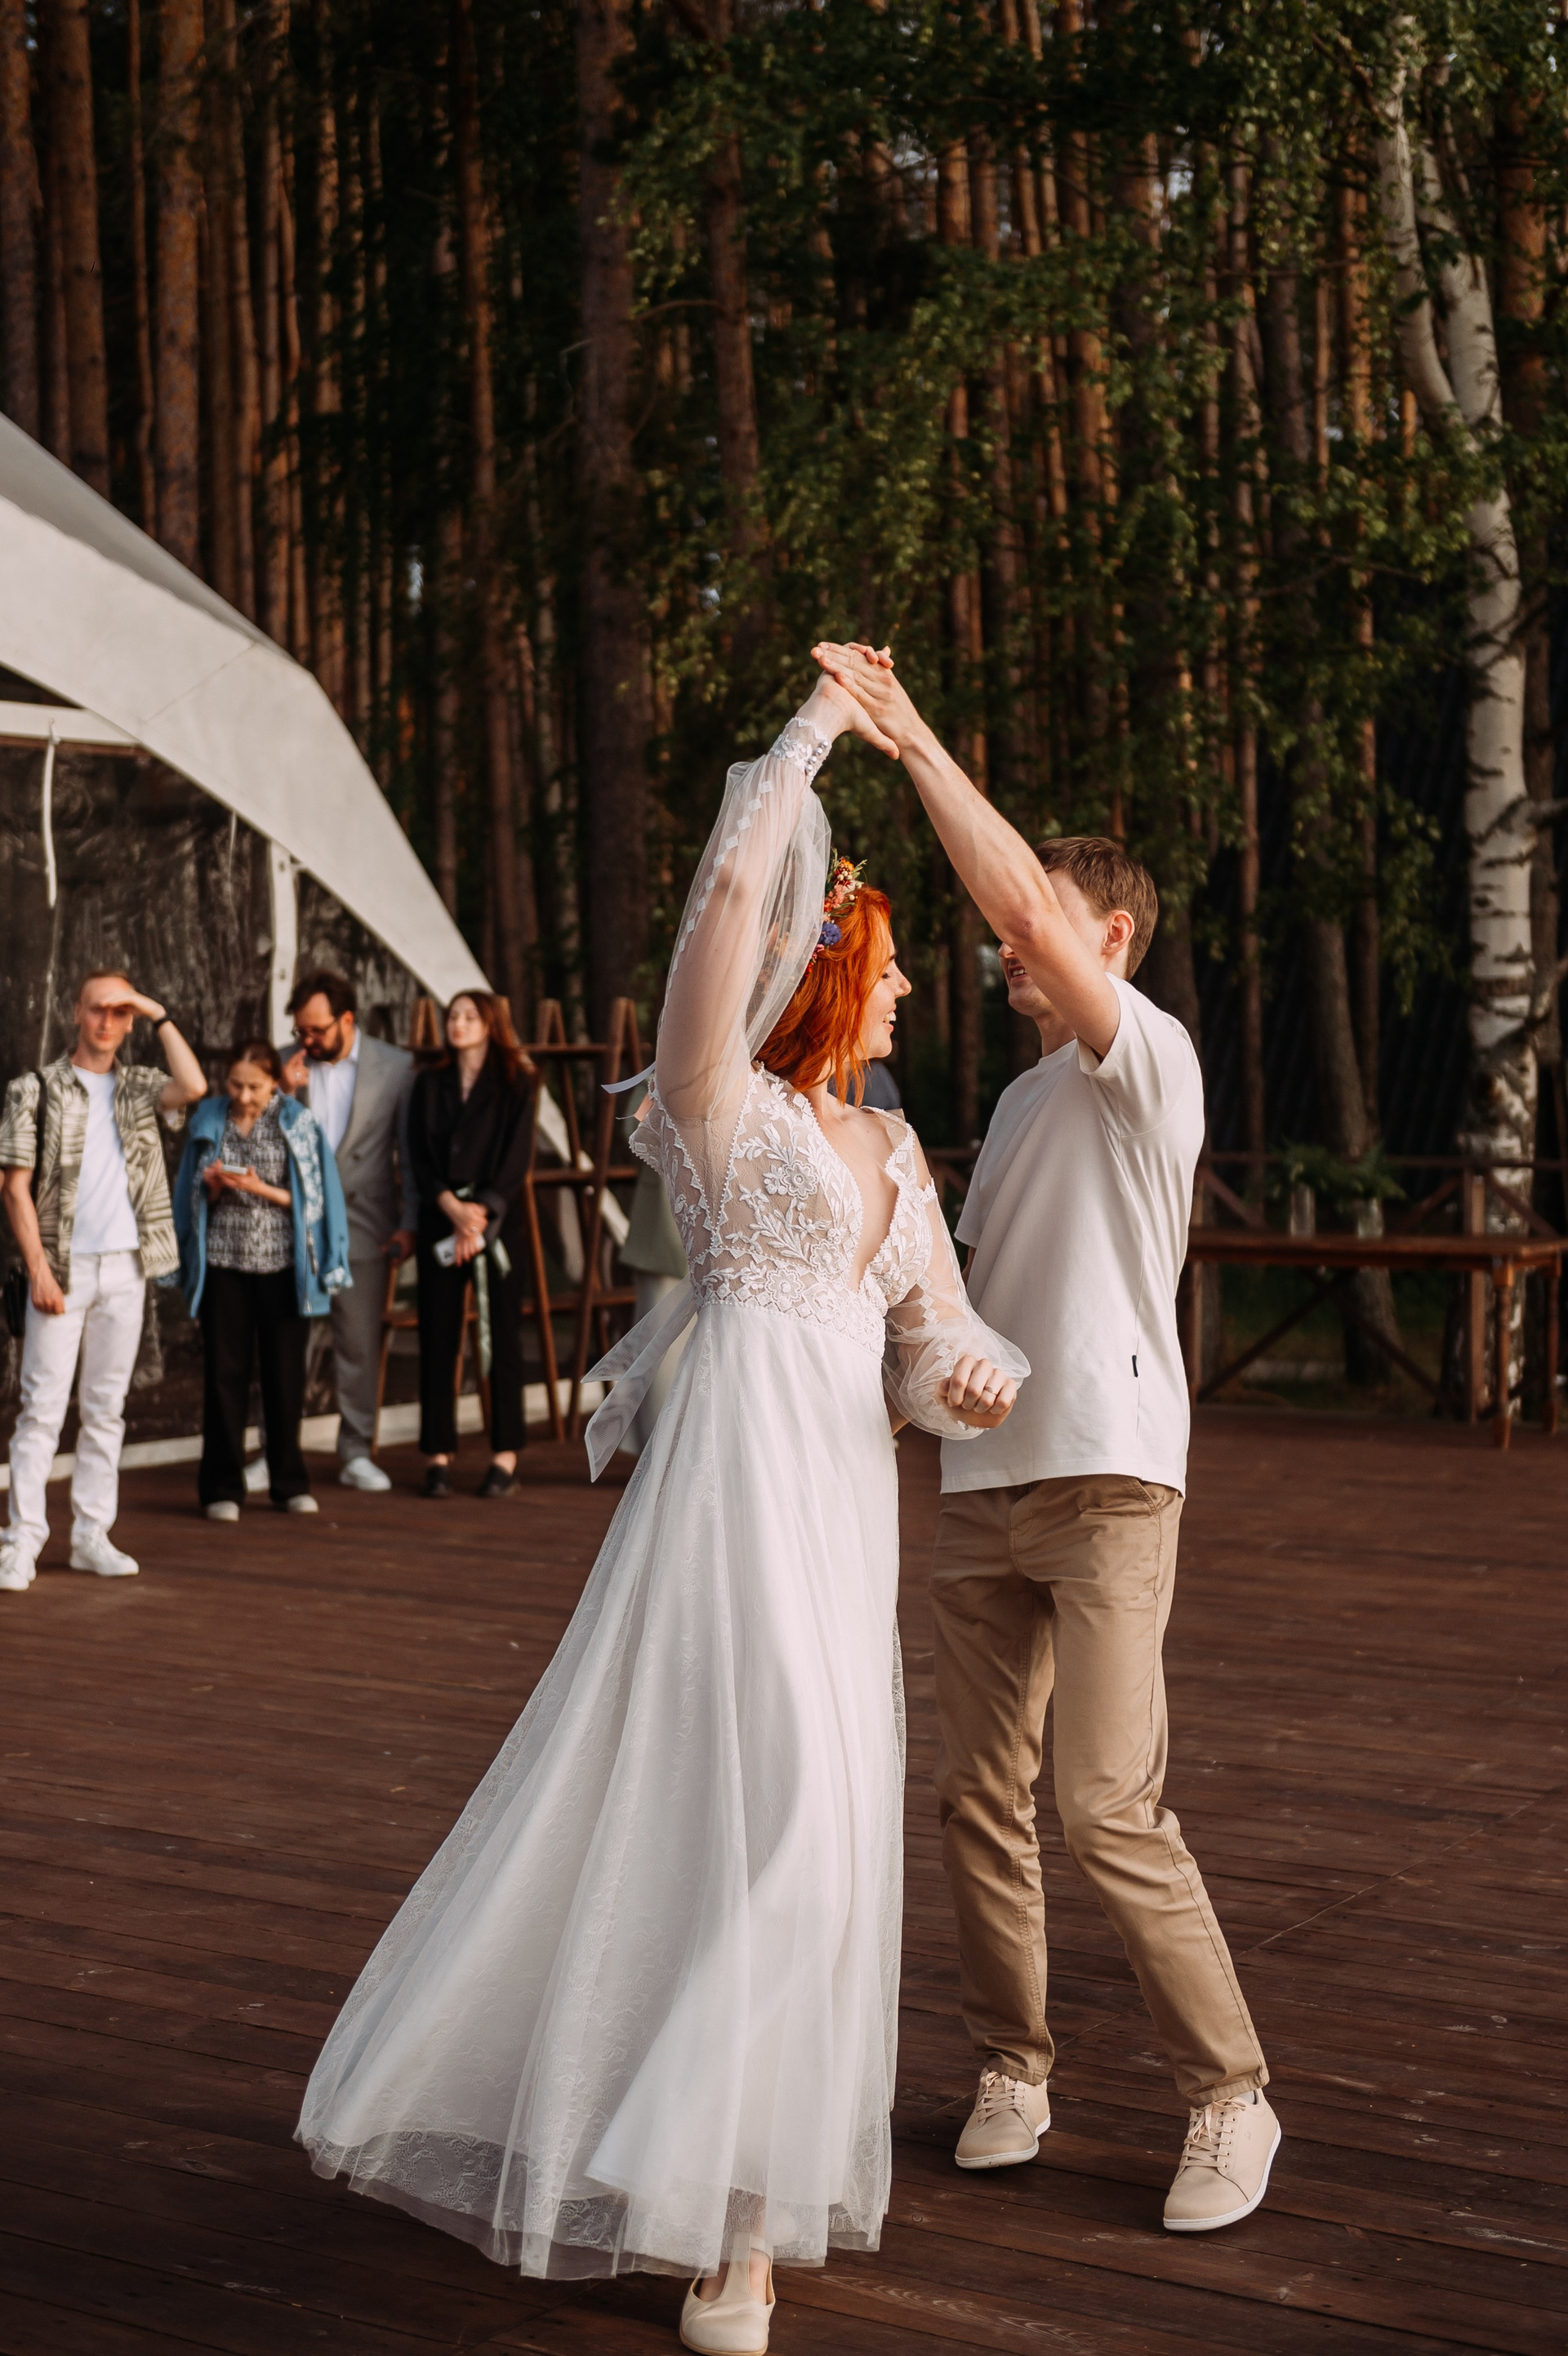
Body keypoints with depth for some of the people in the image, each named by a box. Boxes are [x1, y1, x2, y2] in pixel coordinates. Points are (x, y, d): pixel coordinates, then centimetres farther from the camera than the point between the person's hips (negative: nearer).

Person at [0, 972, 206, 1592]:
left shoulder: (139, 1087, 10)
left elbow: (193, 1087, -13)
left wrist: (160, 1015, -7)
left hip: (125, 1267, 3)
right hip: (62, 1267, -3)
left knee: (106, 1406, 7)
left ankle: (92, 1534, 13)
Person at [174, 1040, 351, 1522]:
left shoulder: (297, 1122, 1)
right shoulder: (210, 1121, 5)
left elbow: (310, 1196, -1)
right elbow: (195, 1200, 10)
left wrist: (261, 1189, -15)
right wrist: (213, 1187, -12)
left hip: (282, 1261, -1)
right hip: (224, 1261, 1)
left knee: (286, 1373, 4)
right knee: (224, 1372, 1)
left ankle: (289, 1482, 17)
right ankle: (222, 1487, 9)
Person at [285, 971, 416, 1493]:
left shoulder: (396, 1067, 0)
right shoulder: (287, 1065, 5)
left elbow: (410, 1152, 3)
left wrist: (408, 1224, -2)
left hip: (361, 1224, -1)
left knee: (360, 1344, 4)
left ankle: (356, 1453, 14)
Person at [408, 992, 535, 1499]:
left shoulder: (514, 1084, 4)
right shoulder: (430, 1085, 11)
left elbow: (515, 1159, -3)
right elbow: (418, 1158, 4)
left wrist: (481, 1217, -12)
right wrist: (451, 1206, -12)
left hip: (498, 1220, -2)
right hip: (440, 1223, 2)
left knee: (501, 1337, -1)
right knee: (437, 1338, 1)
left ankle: (505, 1455, 5)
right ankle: (439, 1456, 6)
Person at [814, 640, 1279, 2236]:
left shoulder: (1148, 1060, -6)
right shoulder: (1022, 1098, 21)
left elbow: (1027, 904, -20)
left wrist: (915, 742, -19)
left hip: (1106, 1477, -8)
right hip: (980, 1482, 8)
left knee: (1109, 1808, -12)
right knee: (978, 1795, 7)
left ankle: (1230, 2098, 2)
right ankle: (1012, 2069, 20)